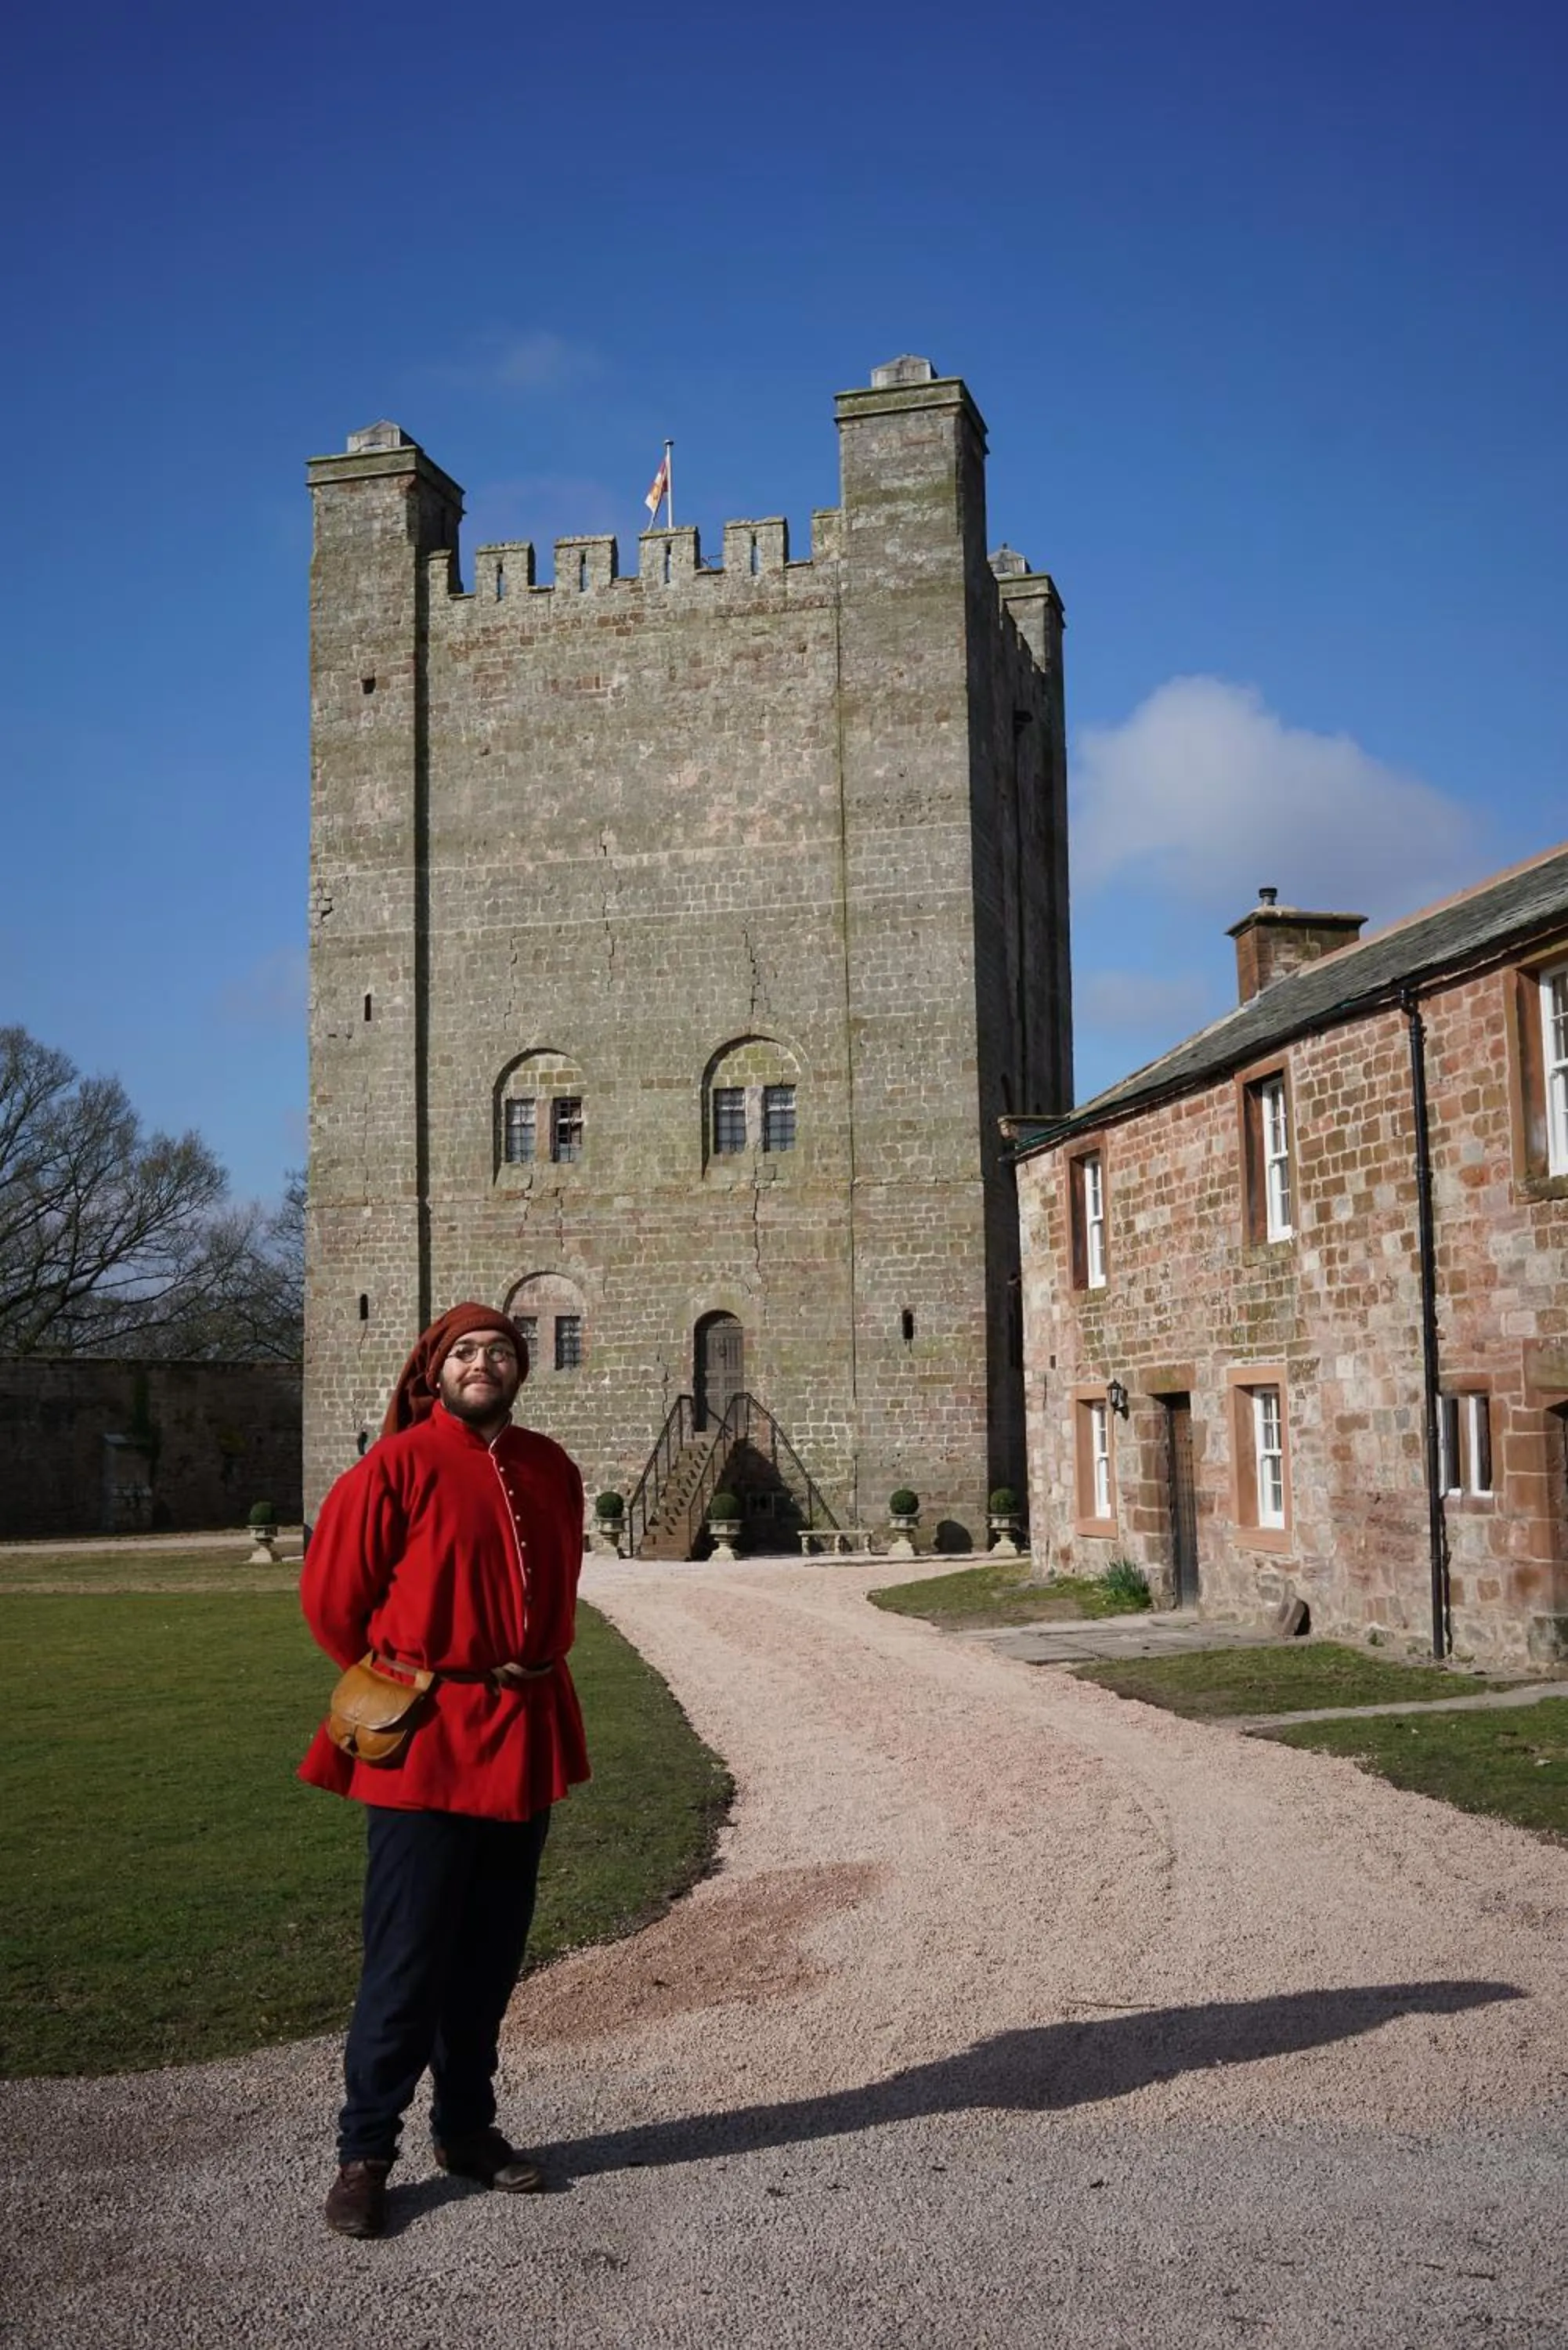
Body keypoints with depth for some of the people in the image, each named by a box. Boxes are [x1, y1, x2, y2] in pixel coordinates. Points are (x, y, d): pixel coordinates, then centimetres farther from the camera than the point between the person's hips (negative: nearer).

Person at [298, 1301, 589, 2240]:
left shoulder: (552, 1472, 7)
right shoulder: (397, 1466, -9)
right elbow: (331, 1596, -4)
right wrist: (399, 1685, 5)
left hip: (526, 1740, 5)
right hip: (424, 1747, -5)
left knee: (493, 1952, 14)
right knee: (408, 1958, -2)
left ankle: (468, 2126, 27)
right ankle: (365, 2152, 10)